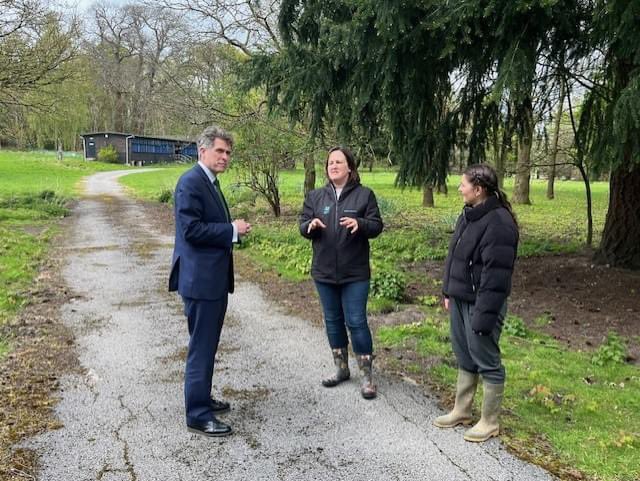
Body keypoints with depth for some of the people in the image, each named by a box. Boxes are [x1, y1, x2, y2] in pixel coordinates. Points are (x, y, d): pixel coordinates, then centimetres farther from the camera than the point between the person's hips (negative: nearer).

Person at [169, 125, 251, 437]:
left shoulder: (210, 182, 15)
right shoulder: (191, 182, -15)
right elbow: (191, 229, -23)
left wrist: (234, 230, 6)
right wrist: (232, 230, -17)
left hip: (214, 278, 10)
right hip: (200, 279, -10)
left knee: (208, 345, 20)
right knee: (201, 347, -1)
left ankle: (201, 398, 34)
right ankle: (198, 416, 11)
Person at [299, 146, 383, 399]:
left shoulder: (364, 194, -3)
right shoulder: (315, 196, 6)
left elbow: (377, 226, -5)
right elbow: (303, 227, 5)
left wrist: (360, 224, -26)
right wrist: (311, 225, -19)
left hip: (355, 273, -4)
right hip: (324, 272, 4)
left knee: (356, 321, -2)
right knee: (333, 321, 14)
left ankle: (367, 375, 11)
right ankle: (341, 368, 30)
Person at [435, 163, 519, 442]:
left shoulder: (499, 223, -22)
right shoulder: (469, 214, 8)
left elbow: (496, 276, -24)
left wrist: (485, 315, -23)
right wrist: (448, 292, 16)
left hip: (481, 304, -9)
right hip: (460, 300, 9)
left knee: (487, 361, 6)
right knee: (464, 357, 20)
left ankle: (489, 422, 22)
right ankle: (461, 411, 35)